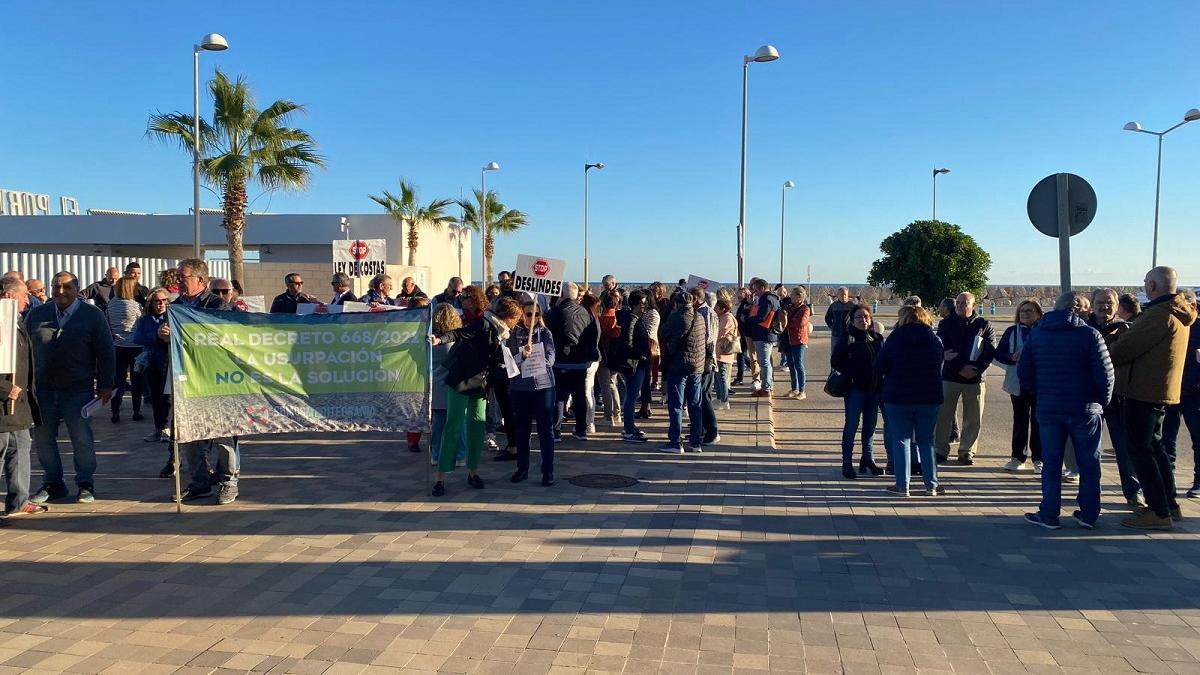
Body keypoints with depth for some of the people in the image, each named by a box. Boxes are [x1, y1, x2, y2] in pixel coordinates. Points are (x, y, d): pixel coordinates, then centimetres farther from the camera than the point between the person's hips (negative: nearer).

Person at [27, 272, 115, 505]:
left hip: (79, 390, -3)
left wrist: (105, 385, -4)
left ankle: (85, 484, 14)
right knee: (43, 439, 7)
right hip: (43, 389, 3)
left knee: (82, 439, 1)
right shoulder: (36, 315, 8)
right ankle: (53, 484, 21)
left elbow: (105, 352, 0)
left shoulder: (92, 315, -1)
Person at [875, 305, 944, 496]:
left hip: (898, 396, -3)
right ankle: (931, 485, 13)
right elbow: (938, 367, 12)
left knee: (901, 440, 5)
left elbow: (878, 368, -7)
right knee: (927, 440, 12)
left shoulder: (895, 338, -9)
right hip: (930, 397, 3)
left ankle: (902, 485, 4)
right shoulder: (935, 340, 3)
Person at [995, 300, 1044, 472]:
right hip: (1018, 383, 2)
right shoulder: (1012, 331, 7)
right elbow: (998, 354, 6)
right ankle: (1017, 457, 17)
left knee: (1038, 421, 3)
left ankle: (1038, 459, 11)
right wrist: (1012, 358, -12)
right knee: (1019, 421, 9)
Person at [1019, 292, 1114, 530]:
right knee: (1089, 464, 10)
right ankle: (1089, 515, 15)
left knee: (1051, 463, 8)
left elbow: (1023, 370, 5)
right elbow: (1105, 373, -11)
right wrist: (1103, 401, 4)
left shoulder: (1036, 333, 4)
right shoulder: (1089, 334, -8)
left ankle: (1049, 514, 9)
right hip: (1085, 409, -2)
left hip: (1048, 409, 3)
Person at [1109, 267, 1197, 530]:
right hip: (1160, 391, 10)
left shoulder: (1160, 314, -19)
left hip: (1142, 391, -10)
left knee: (1140, 450, -5)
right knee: (1153, 446, 19)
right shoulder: (1178, 313, 14)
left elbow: (1128, 347, -19)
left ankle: (1159, 512, -4)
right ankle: (1169, 504, 26)